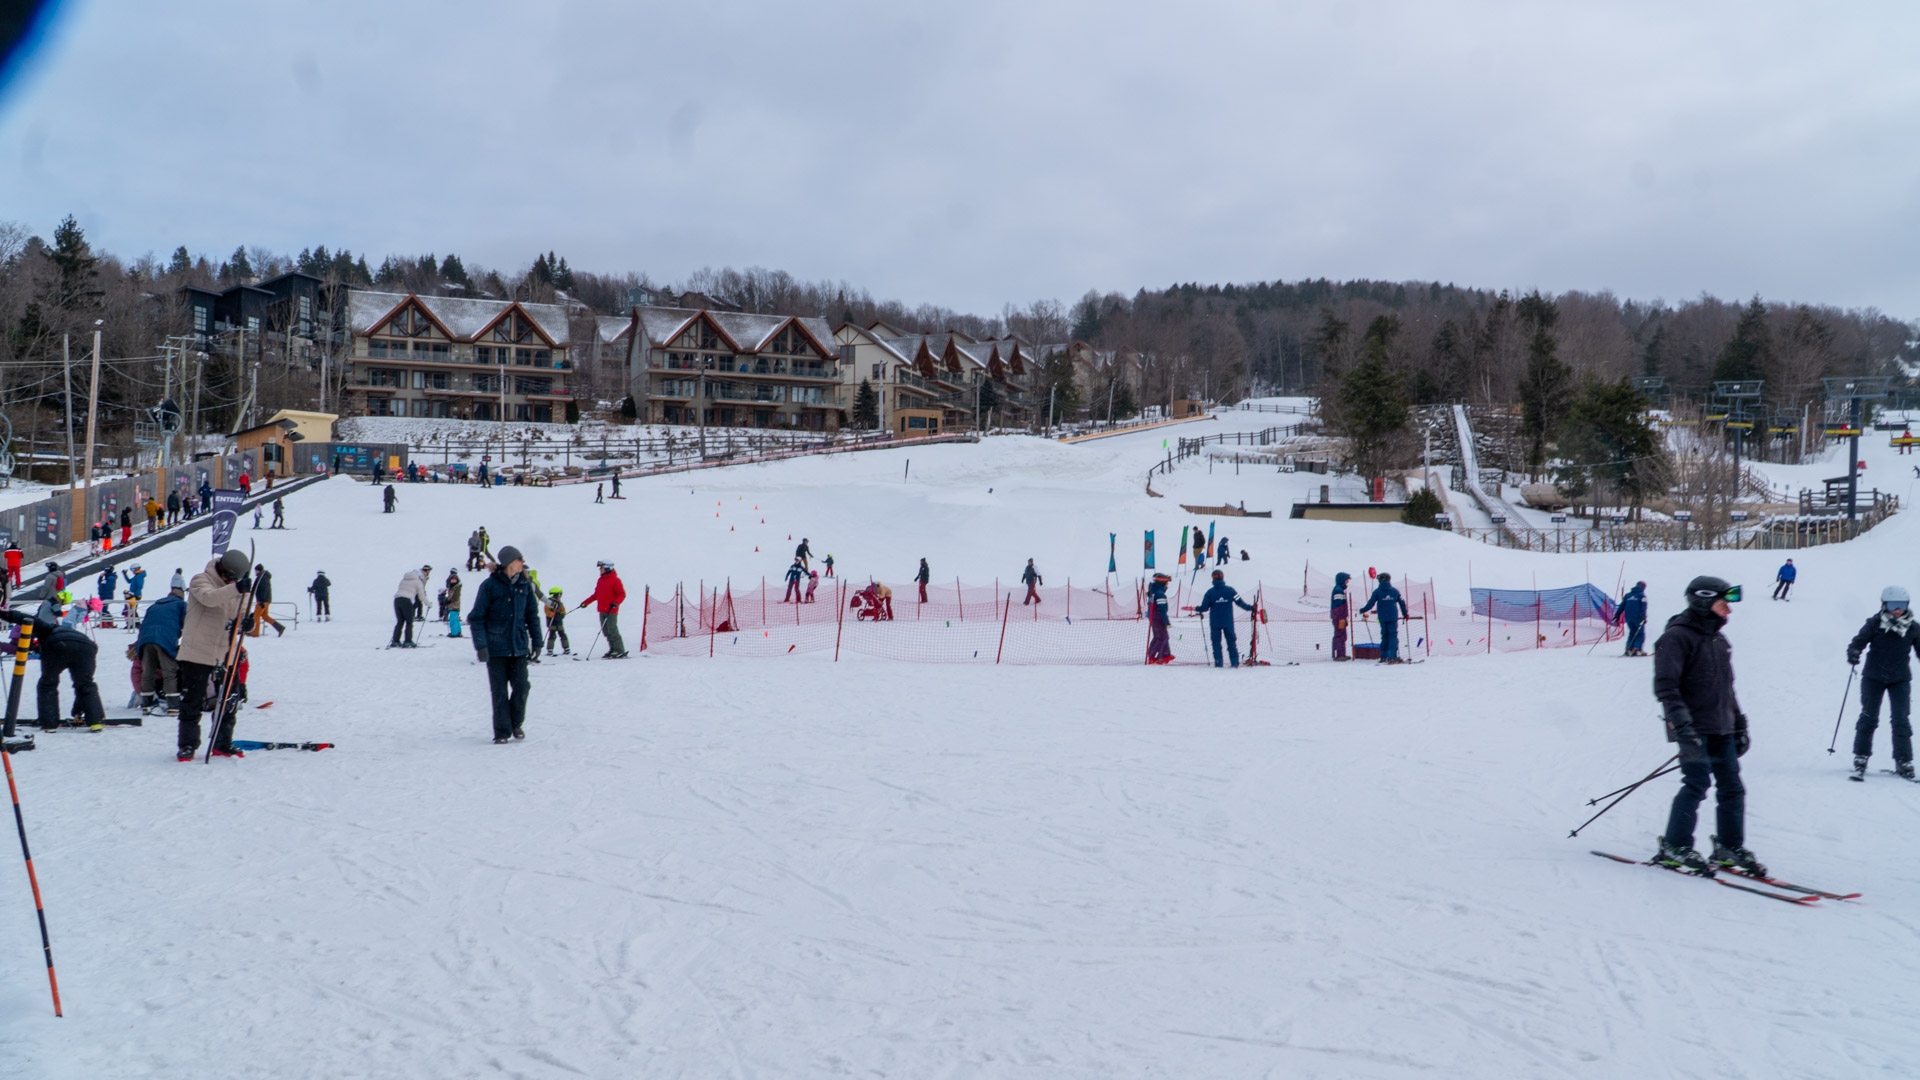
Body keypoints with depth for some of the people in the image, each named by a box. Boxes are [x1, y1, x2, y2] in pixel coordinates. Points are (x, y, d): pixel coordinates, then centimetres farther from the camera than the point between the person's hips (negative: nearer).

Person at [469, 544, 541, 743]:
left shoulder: (524, 585, 5)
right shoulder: (490, 585, -9)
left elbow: (532, 614, 15)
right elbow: (477, 618, -6)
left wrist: (536, 641, 12)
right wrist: (480, 645, -13)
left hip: (519, 646, 3)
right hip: (496, 648, -3)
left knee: (521, 687, -1)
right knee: (499, 691, 0)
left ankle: (516, 723, 23)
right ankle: (502, 732, 10)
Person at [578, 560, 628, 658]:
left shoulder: (614, 580, -9)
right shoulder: (600, 580, 16)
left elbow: (622, 594, -12)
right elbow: (596, 594, 25)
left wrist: (616, 603, -28)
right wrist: (586, 602, 24)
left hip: (611, 611, -8)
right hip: (602, 611, 8)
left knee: (612, 631, -11)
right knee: (606, 631, 7)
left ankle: (620, 651, -9)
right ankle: (613, 649, 12)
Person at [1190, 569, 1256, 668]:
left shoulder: (1210, 592, -5)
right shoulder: (1230, 590, -3)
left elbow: (1204, 607, -4)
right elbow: (1240, 602, 1)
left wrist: (1196, 609, 16)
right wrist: (1250, 608, 15)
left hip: (1215, 623, -1)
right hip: (1228, 622, 1)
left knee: (1216, 642, 6)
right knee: (1231, 641, 9)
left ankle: (1218, 662, 1)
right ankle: (1235, 661, 4)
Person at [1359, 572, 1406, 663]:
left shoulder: (1377, 591, 1)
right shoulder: (1395, 591, 6)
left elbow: (1371, 604, -2)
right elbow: (1402, 603, 11)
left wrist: (1362, 610, 12)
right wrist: (1405, 614, 23)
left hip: (1383, 618, 1)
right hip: (1393, 617, -1)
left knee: (1385, 636, 9)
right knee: (1393, 635, -2)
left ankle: (1384, 656, 9)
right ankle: (1392, 656, -13)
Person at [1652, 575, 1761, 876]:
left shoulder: (1719, 641, 18)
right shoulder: (1677, 637, -9)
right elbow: (1665, 686, -17)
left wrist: (1739, 724, 23)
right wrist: (1681, 723, -25)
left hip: (1721, 729, 8)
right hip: (1694, 728, -8)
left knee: (1732, 787, 5)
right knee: (1697, 783, -12)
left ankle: (1730, 847, 16)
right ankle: (1674, 848, -1)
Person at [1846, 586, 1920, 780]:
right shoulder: (1875, 624, -9)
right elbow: (1859, 640, -11)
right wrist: (1853, 653, -32)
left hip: (1900, 680, 1)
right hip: (1873, 677, -1)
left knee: (1901, 720, -3)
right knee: (1868, 717, -2)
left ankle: (1903, 761, 5)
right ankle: (1860, 758, 7)